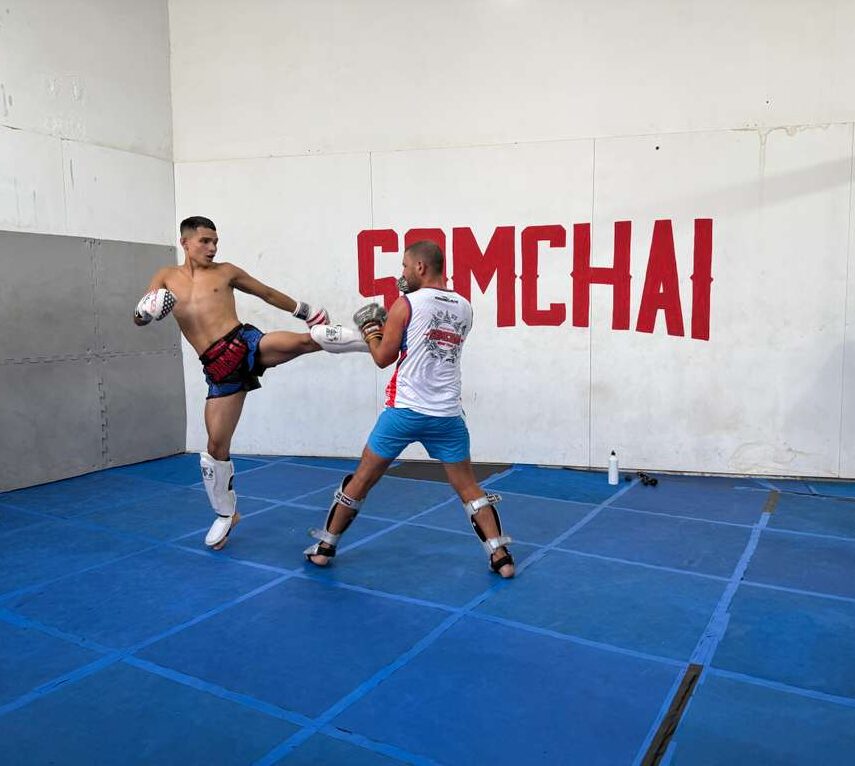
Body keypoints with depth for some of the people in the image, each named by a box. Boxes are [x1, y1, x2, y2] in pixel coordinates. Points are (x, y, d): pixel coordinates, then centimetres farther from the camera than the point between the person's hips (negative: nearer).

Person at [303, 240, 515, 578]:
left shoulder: (405, 305, -4)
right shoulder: (464, 308, 10)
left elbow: (383, 358, 0)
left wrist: (370, 330, 18)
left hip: (406, 410, -3)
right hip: (447, 414, 3)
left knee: (361, 479, 12)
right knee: (468, 487, 12)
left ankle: (324, 547, 24)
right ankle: (500, 556, 7)